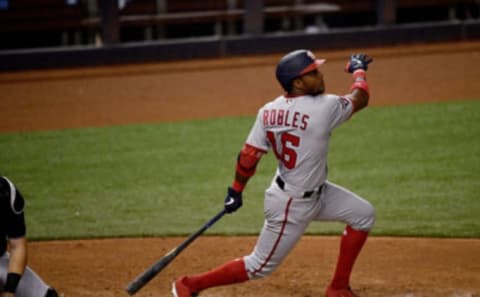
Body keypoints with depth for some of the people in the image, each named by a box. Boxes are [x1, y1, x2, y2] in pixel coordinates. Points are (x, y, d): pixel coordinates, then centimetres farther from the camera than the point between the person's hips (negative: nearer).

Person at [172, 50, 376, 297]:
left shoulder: (268, 112, -9)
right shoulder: (324, 108, -27)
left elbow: (248, 156, -7)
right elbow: (360, 98, -8)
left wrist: (236, 191, 6)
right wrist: (359, 70, 12)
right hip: (292, 206, -8)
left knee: (363, 214, 14)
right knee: (260, 267, 5)